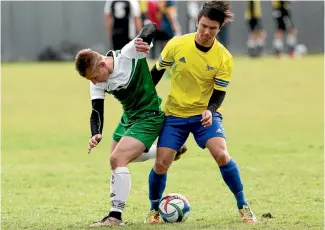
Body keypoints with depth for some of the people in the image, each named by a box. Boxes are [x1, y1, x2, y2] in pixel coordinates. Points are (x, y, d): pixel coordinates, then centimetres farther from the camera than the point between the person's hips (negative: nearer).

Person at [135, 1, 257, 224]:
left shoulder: (224, 58, -13)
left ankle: (243, 206, -6)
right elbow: (157, 72, 2)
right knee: (162, 163, -8)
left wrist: (210, 111, -28)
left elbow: (219, 93, -9)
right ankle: (154, 210, 18)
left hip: (205, 114, -1)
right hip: (175, 114, 1)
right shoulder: (177, 45, -13)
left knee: (221, 155, -23)